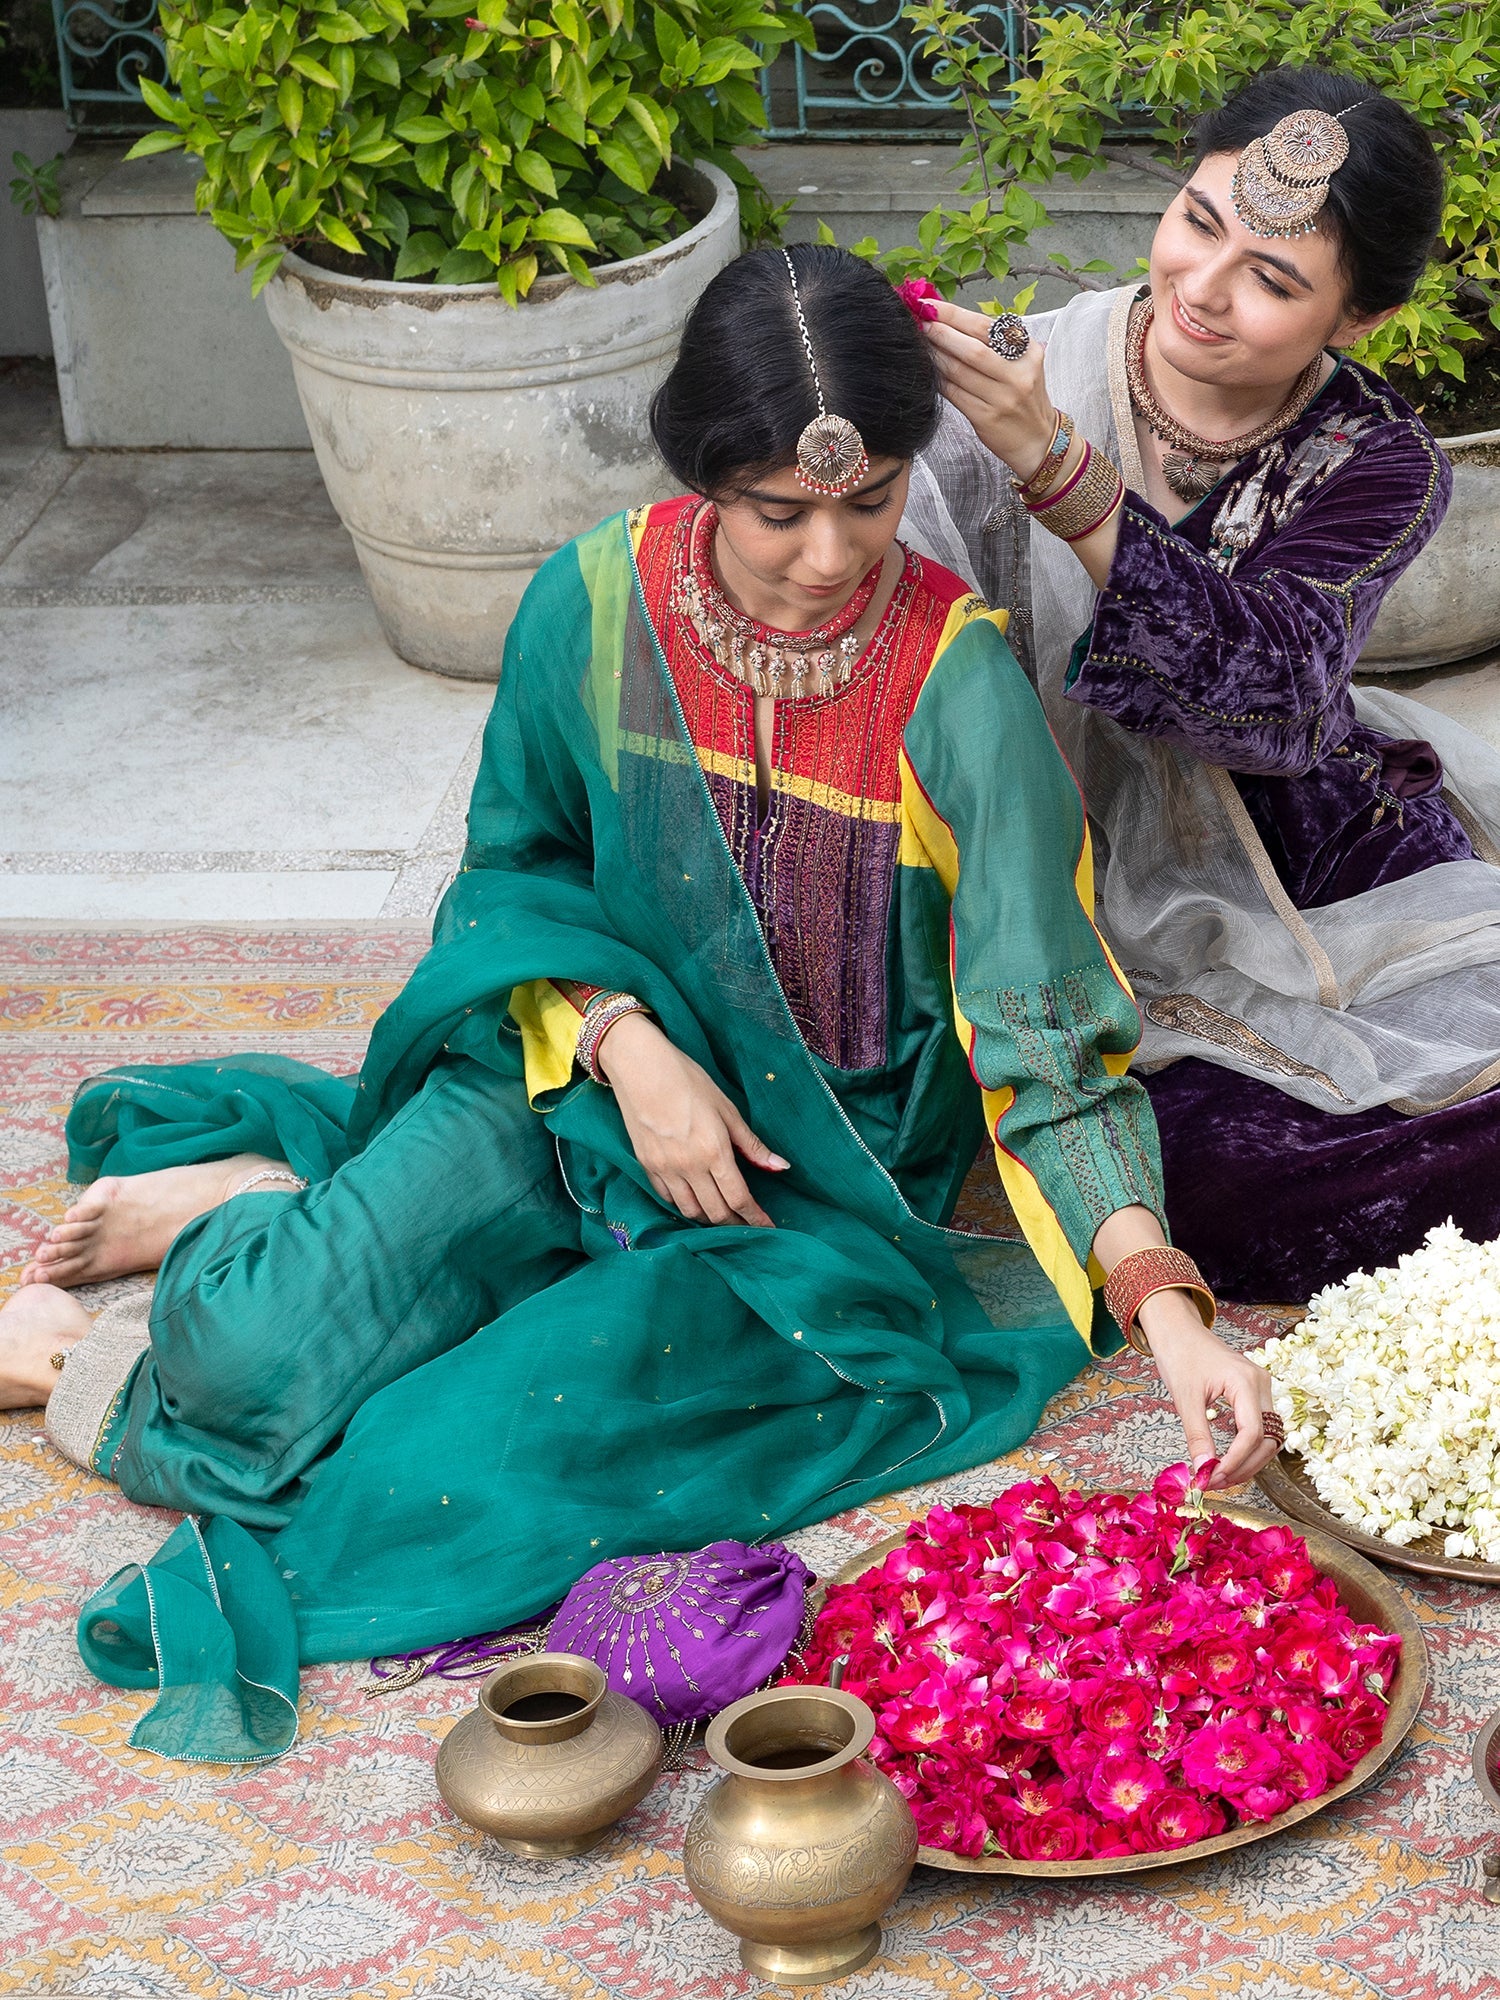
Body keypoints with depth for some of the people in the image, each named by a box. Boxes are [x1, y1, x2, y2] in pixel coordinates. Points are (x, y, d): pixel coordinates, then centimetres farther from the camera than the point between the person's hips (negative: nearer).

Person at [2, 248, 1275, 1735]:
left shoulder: (957, 684, -17)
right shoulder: (596, 604, -10)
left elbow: (1042, 1027, -16)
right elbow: (519, 862, 5)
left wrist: (1163, 1302, -28)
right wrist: (627, 1046, -14)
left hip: (816, 1162, -1)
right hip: (584, 1071, 1)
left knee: (520, 1434, -26)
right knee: (256, 1348, -24)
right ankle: (251, 1215, 12)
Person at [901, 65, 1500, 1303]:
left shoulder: (1378, 467, -5)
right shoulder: (1014, 385, -9)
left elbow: (1276, 702, -27)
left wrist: (1057, 471, -38)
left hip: (1332, 871, 2)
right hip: (1100, 911, -2)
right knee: (1224, 1162, -26)